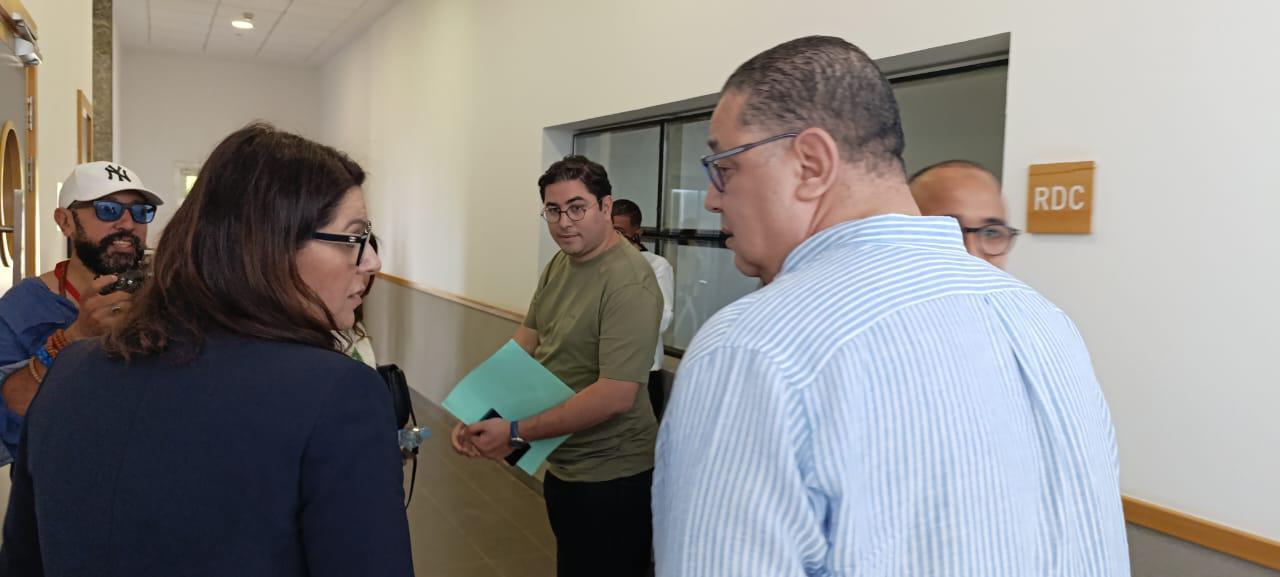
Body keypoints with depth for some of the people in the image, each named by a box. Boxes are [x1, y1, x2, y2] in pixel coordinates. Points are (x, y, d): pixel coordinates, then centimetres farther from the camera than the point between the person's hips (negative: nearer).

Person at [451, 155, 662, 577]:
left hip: (610, 479, -8)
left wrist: (516, 434, -25)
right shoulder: (558, 264, 3)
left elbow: (615, 396, -29)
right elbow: (526, 340, 6)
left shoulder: (628, 283, -25)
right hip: (562, 466, 8)